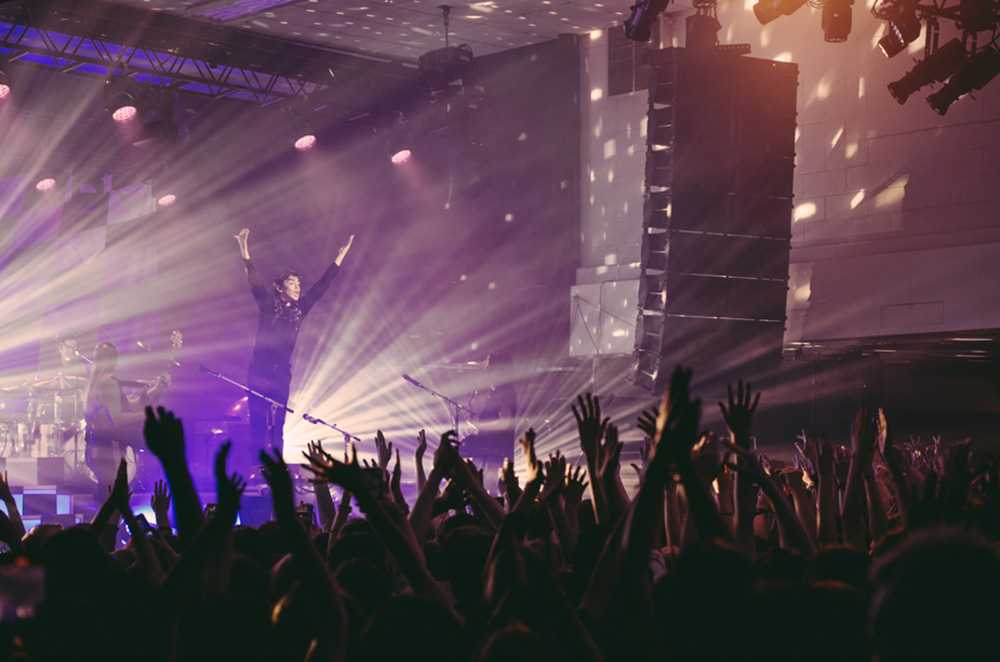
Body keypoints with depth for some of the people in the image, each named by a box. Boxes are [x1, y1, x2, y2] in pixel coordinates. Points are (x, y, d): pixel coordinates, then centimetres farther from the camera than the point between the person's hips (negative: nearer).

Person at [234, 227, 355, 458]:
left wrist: (341, 256, 14)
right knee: (259, 424, -8)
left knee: (277, 426, 2)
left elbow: (321, 285, 15)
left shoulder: (299, 309, 13)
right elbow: (254, 280, -8)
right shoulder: (268, 305, 3)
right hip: (260, 371, -4)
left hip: (282, 373, 4)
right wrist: (244, 250, -20)